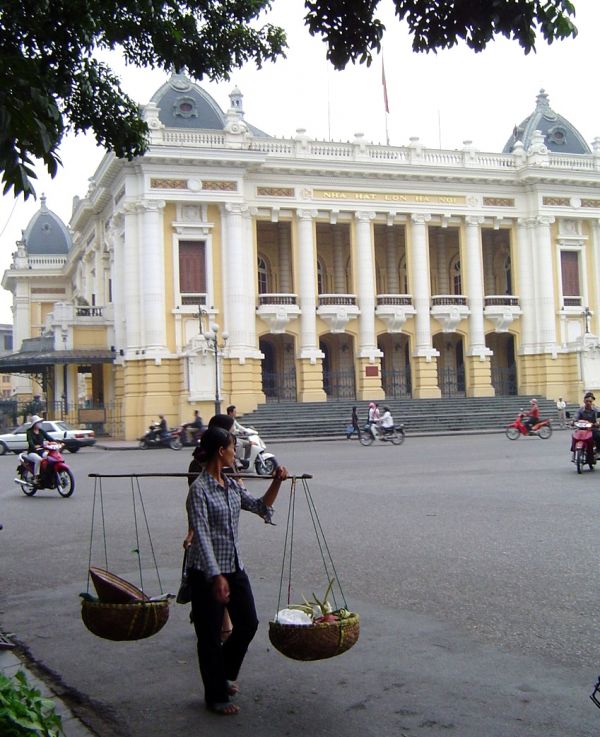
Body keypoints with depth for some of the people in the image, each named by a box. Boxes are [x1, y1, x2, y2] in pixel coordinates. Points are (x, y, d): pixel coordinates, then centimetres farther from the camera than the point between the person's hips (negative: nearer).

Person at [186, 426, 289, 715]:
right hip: (206, 572, -8)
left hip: (235, 567, 8)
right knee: (210, 635, 6)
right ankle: (216, 696, 22)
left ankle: (224, 675, 38)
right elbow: (201, 536, -22)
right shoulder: (199, 489, -17)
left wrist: (277, 482, 1)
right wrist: (216, 577, -28)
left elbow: (261, 508, 16)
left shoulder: (232, 486, 6)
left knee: (248, 624, 13)